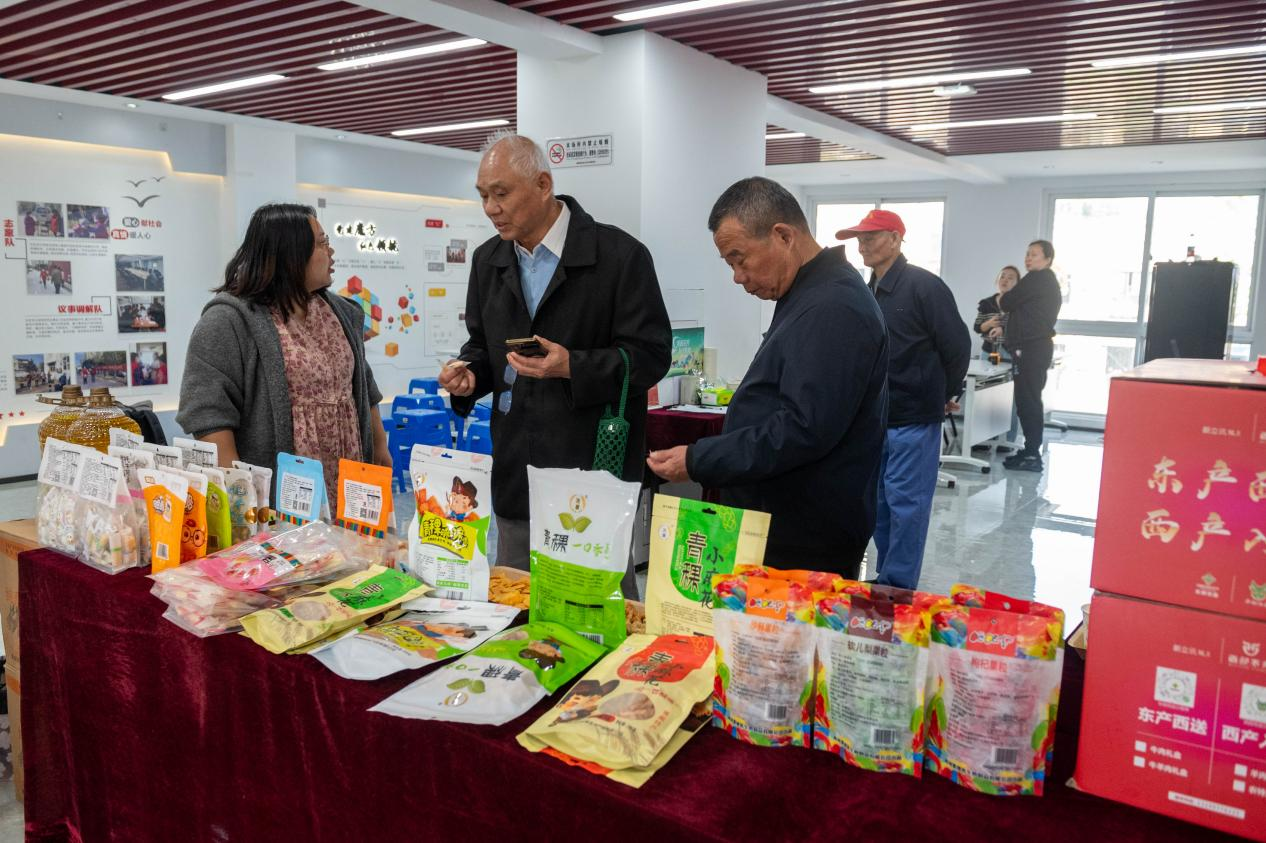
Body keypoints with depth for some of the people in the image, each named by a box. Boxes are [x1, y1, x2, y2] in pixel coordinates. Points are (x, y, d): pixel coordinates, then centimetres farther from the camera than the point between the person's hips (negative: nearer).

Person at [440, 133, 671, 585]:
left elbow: (651, 355, -10)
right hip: (515, 470, 6)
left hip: (595, 466, -6)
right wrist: (470, 374, -1)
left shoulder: (620, 255, -9)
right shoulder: (487, 260, 10)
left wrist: (573, 367, -24)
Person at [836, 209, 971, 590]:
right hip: (875, 418, 8)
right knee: (879, 502, 13)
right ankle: (887, 581, 25)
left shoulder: (924, 285, -12)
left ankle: (898, 589, 6)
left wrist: (945, 394, 1)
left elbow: (958, 345, -10)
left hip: (914, 419, -8)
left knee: (906, 503, -2)